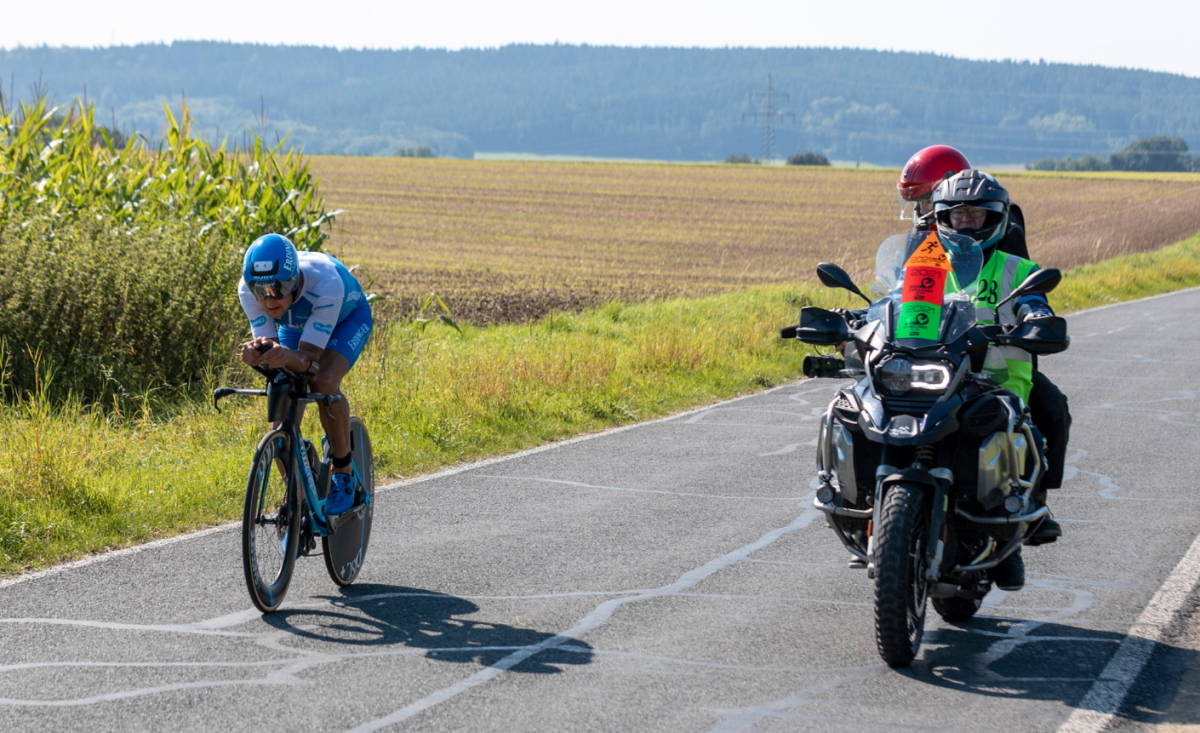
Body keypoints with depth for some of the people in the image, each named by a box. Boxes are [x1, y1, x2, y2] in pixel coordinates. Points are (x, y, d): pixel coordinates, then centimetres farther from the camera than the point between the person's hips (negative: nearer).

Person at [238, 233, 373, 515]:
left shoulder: (325, 283, -43)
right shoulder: (248, 289, -32)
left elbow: (309, 360, -43)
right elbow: (267, 343, -30)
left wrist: (290, 358, -65)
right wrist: (258, 354, -53)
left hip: (347, 319, -4)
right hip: (295, 323, 4)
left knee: (324, 382, -32)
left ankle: (343, 475, -13)